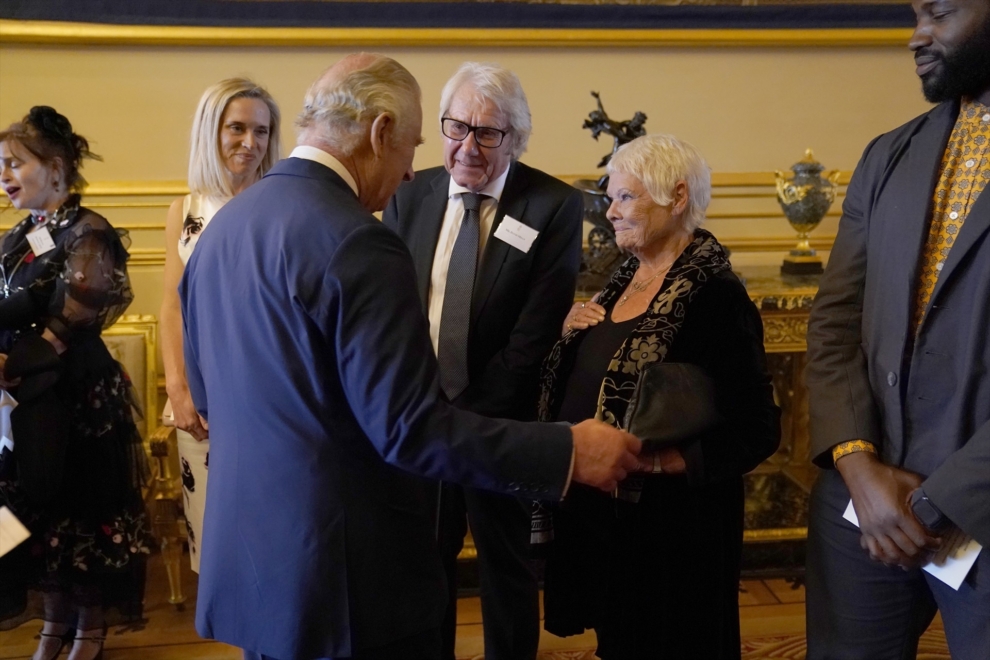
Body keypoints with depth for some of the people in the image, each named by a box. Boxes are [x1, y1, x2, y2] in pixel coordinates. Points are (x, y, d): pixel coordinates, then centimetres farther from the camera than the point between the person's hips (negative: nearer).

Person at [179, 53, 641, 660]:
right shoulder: (355, 242, -21)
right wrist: (568, 450, -18)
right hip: (348, 576, -8)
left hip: (249, 556, 8)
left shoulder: (222, 226, 6)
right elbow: (411, 428, -24)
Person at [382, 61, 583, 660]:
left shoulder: (555, 206, -9)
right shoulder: (409, 197, 2)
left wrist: (470, 415, -18)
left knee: (508, 568, 16)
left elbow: (535, 332, -14)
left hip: (503, 424, -2)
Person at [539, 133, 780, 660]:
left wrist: (676, 459, -29)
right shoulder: (626, 278, 8)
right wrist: (573, 335, -2)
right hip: (598, 512, 8)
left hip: (670, 528, -7)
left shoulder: (716, 296, -17)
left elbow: (758, 431, -18)